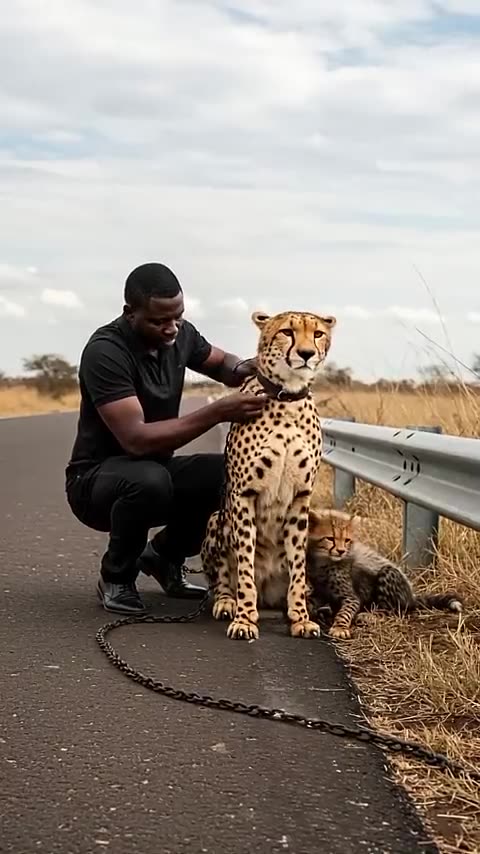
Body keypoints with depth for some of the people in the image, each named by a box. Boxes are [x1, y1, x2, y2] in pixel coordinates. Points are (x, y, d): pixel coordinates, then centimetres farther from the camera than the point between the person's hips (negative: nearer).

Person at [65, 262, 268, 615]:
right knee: (149, 480, -39)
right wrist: (218, 411, -39)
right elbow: (137, 440, -35)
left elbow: (221, 362, 16)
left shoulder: (179, 334, -6)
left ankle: (165, 555, 9)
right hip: (96, 480, -7)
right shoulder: (105, 352, -27)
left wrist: (242, 369, -10)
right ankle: (117, 577, -9)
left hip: (156, 470, 7)